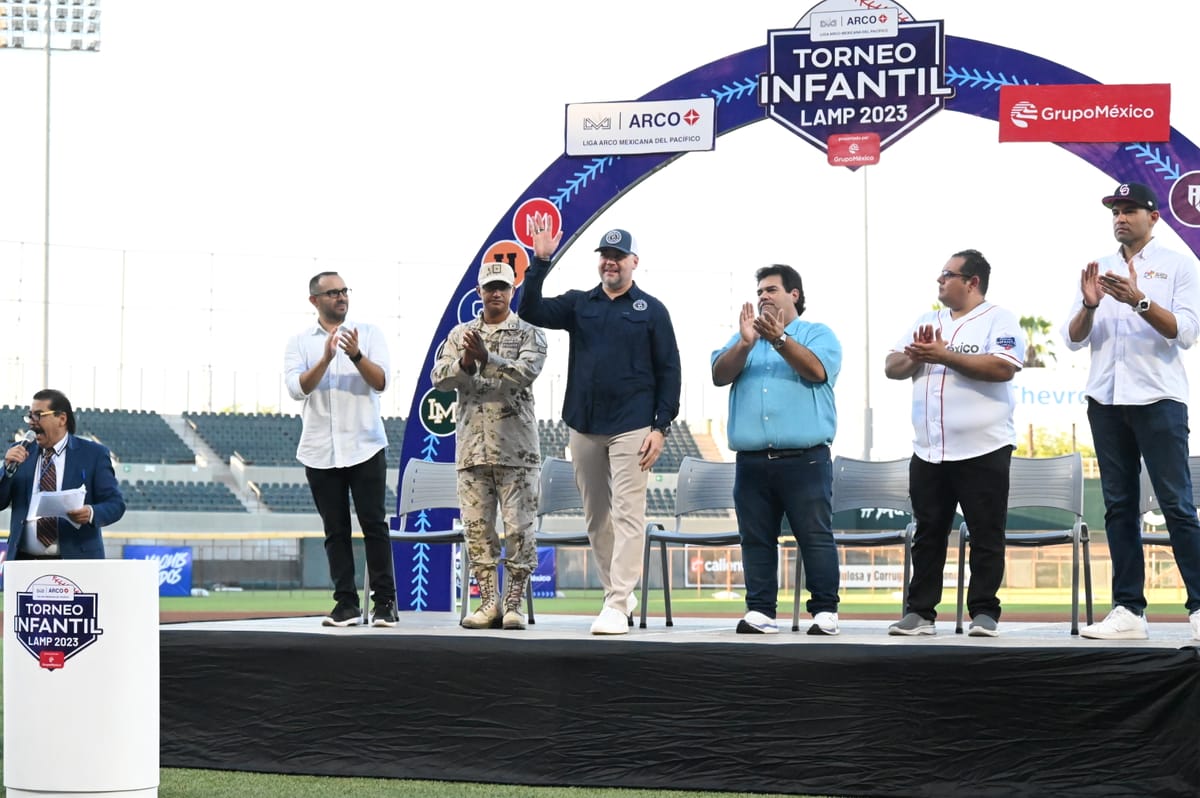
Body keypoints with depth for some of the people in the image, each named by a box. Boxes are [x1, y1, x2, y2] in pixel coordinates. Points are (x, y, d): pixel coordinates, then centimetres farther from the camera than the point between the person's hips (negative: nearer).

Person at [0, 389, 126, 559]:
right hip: (24, 562, 3)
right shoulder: (22, 453, 12)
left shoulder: (93, 454, 2)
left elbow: (116, 504, -1)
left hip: (75, 562, -3)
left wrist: (92, 513, -22)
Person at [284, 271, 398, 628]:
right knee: (336, 530, 3)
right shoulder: (299, 342, 8)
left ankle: (385, 601, -2)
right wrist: (325, 359, -21)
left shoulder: (368, 333, 6)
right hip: (320, 451, 1)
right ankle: (346, 603, 7)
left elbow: (381, 382, -5)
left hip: (365, 447, -1)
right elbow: (297, 388, -7)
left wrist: (356, 356, -21)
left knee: (374, 525, -5)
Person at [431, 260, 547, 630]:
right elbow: (438, 378, 2)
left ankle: (513, 604, 1)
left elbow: (526, 373, -14)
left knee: (519, 529, -4)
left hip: (516, 449, -3)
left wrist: (487, 358, -26)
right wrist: (465, 363, -18)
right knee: (477, 529, 3)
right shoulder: (461, 334, 14)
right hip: (472, 447, 3)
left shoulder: (529, 333, 5)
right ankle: (488, 603, 9)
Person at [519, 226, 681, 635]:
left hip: (631, 428, -4)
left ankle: (617, 606, -13)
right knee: (596, 518, 9)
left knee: (627, 515, -9)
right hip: (583, 427, 4)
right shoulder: (578, 305, 11)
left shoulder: (652, 310, 4)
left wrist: (661, 427, -7)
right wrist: (540, 262, -13)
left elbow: (669, 372, 2)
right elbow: (531, 311, -2)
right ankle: (619, 595, 20)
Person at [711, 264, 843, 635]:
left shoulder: (819, 334, 10)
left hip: (804, 460, -4)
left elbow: (817, 370, -10)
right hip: (752, 461, 4)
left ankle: (825, 611, -2)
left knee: (815, 536, -5)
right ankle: (759, 611, 7)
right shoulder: (743, 338, 20)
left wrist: (780, 340, -19)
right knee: (756, 539, 4)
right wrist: (745, 344, -12)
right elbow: (720, 374, 3)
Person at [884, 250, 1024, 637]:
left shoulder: (999, 321, -3)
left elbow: (1002, 368, -19)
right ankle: (919, 612, 11)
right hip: (928, 451, 6)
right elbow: (892, 368, 15)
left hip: (982, 450, -6)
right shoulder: (926, 322, 17)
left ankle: (984, 613, 3)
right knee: (927, 535, 7)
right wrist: (915, 357, -7)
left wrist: (945, 355, -16)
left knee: (986, 536, -1)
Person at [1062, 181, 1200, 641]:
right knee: (1119, 506, 3)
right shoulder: (1099, 269, 15)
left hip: (1158, 399, -5)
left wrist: (1138, 300, -20)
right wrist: (1089, 306, -9)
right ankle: (1128, 611, 3)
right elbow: (1073, 339, 10)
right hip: (1106, 400, 5)